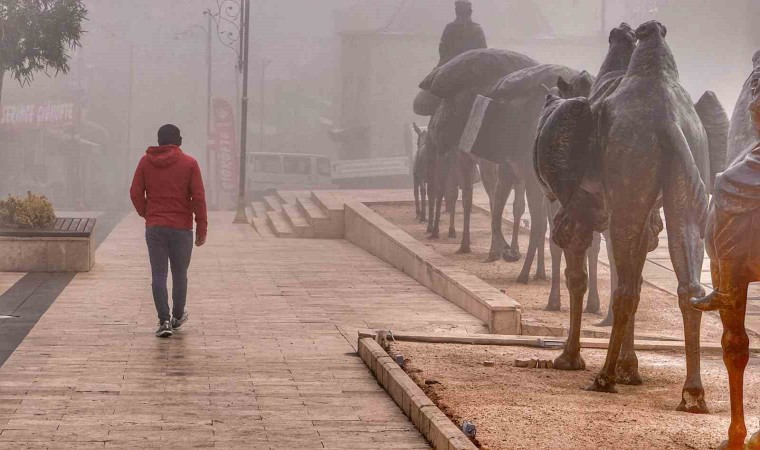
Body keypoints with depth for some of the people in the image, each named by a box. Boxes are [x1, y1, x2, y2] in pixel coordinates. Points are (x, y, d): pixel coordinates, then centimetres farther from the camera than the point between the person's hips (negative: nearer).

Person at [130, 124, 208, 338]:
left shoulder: (146, 162, 3)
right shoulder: (189, 163, -2)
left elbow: (135, 193, 1)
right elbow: (198, 198, -6)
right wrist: (202, 228, -1)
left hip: (154, 227, 1)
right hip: (182, 228, -1)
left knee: (159, 275, 1)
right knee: (179, 274, 14)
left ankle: (164, 321, -8)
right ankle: (178, 316, 27)